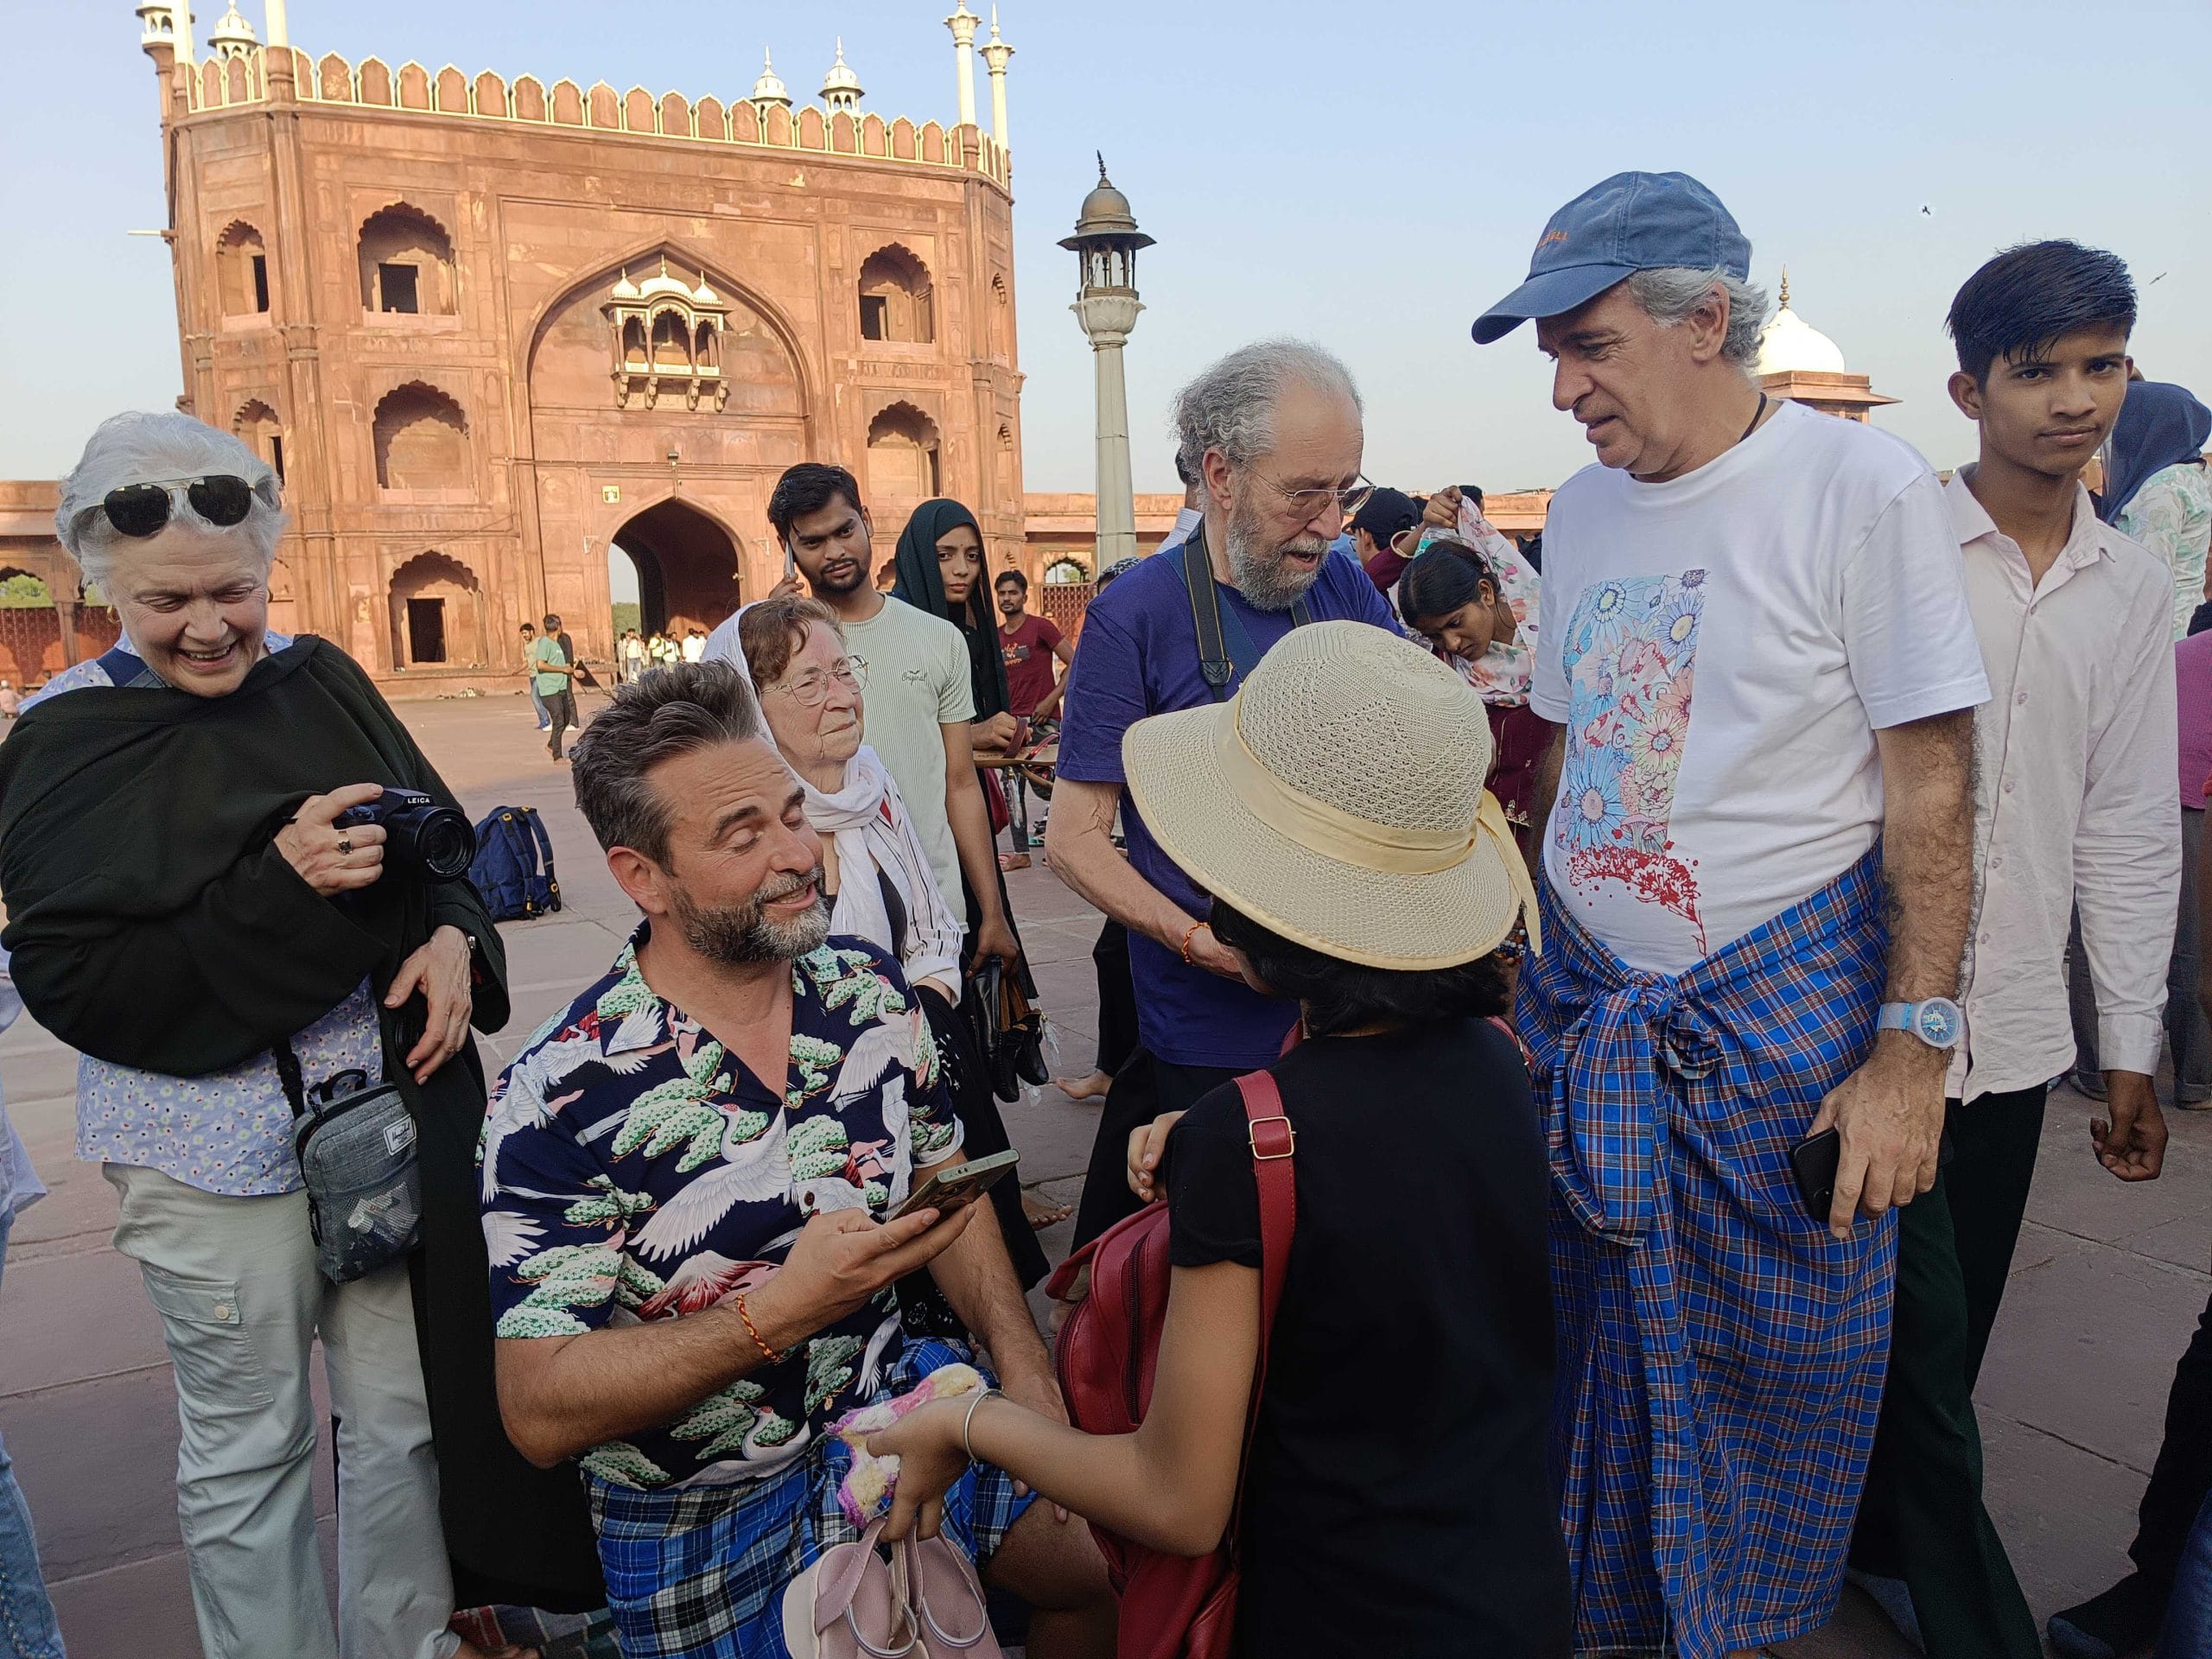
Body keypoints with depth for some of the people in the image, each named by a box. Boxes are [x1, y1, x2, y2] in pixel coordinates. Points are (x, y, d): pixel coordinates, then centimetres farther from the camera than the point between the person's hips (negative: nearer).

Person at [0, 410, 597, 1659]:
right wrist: (278, 887, -23)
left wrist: (454, 937, -10)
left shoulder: (321, 681, 4)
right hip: (216, 1148, -3)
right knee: (248, 1448, 14)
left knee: (407, 1417, 15)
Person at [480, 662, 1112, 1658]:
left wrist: (1025, 1371, -5)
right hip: (705, 1508, -4)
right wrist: (778, 1310, -34)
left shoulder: (868, 988, -6)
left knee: (1115, 1572, 4)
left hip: (892, 1404, 5)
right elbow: (539, 1411, -23)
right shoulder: (558, 1103, -23)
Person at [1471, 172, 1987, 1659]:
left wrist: (1914, 1049, -14)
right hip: (1585, 1008, 5)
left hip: (1779, 1019, -5)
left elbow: (1931, 786, -12)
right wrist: (1542, 953, 13)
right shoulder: (1581, 507, 6)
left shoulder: (1862, 487, -12)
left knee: (1773, 1374, 12)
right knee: (1598, 1351, 16)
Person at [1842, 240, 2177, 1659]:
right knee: (1921, 1338, 1)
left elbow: (2131, 829, 11)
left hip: (2015, 1025, 4)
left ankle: (1874, 1540, 37)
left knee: (1946, 1330, 14)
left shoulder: (2136, 589, 8)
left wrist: (2135, 1048, 10)